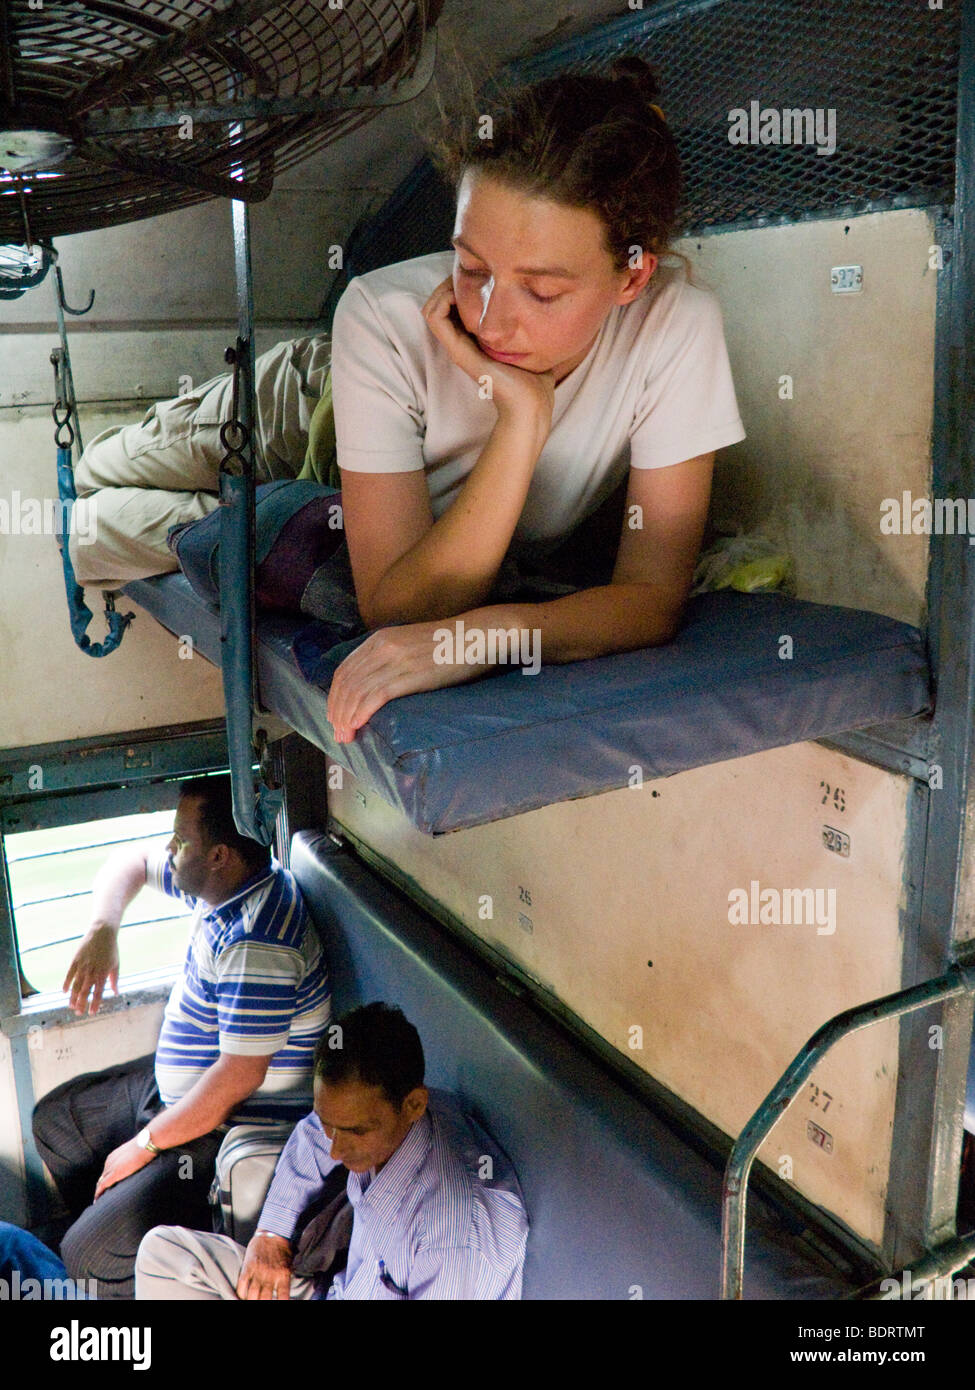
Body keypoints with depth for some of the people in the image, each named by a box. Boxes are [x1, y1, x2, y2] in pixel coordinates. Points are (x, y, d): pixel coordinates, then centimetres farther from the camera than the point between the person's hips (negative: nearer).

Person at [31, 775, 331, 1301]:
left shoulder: (255, 942, -32)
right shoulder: (221, 883, -3)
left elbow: (238, 1078, -31)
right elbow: (130, 860, 14)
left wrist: (144, 1145, -18)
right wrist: (101, 931, -5)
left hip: (232, 1128, -10)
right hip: (174, 1090, 11)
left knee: (90, 1255, -19)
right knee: (54, 1118, 24)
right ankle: (116, 1230, 34)